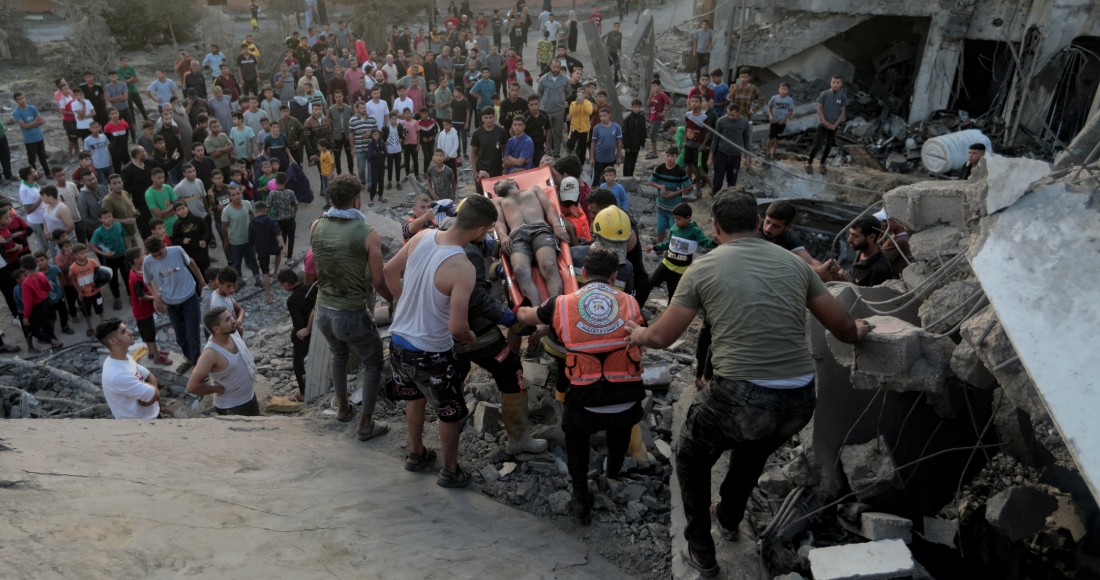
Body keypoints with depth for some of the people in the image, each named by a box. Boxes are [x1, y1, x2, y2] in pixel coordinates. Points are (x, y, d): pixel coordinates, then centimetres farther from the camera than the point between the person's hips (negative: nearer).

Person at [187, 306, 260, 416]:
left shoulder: (233, 332, -11)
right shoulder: (211, 354, -33)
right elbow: (192, 386, -33)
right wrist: (219, 389, -20)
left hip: (250, 396, 8)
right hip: (230, 408, -8)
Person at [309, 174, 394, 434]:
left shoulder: (315, 227, -3)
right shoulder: (368, 234, -18)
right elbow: (378, 281, -14)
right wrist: (397, 301, 2)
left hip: (323, 311, 6)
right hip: (352, 313, -6)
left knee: (339, 354, 32)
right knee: (373, 363, 16)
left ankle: (342, 408, 47)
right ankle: (365, 424, 21)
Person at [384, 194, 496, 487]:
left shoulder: (423, 236, -9)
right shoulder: (463, 269, -29)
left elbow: (390, 271, 5)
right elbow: (456, 327, -29)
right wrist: (470, 338, -7)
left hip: (398, 340, 7)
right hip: (431, 353, -7)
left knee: (415, 397, 31)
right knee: (450, 412, 18)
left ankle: (416, 454, 50)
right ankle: (450, 471, 36)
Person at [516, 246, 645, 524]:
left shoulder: (562, 305, 3)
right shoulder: (631, 303, 3)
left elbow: (525, 316, 22)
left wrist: (519, 311, 46)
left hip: (587, 406, -1)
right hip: (629, 404, 1)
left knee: (574, 429, 33)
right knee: (621, 423, 37)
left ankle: (581, 497, 28)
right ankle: (614, 471, 59)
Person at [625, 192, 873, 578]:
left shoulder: (704, 267, 0)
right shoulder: (793, 262, 9)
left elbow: (662, 338, 5)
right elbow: (842, 327, 16)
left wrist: (637, 334, 28)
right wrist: (858, 332, 40)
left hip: (742, 398, -4)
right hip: (801, 400, 5)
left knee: (692, 459, 28)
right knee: (753, 452, 38)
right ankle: (729, 518, 61)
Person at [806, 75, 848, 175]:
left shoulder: (843, 96, -3)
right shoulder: (824, 94, -9)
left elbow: (843, 112, 1)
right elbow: (819, 109, -6)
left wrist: (835, 125, -7)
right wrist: (825, 122, -11)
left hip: (834, 125, 3)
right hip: (823, 124, -3)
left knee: (829, 146, 9)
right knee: (818, 145, -8)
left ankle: (822, 164, 23)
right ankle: (809, 163, 4)